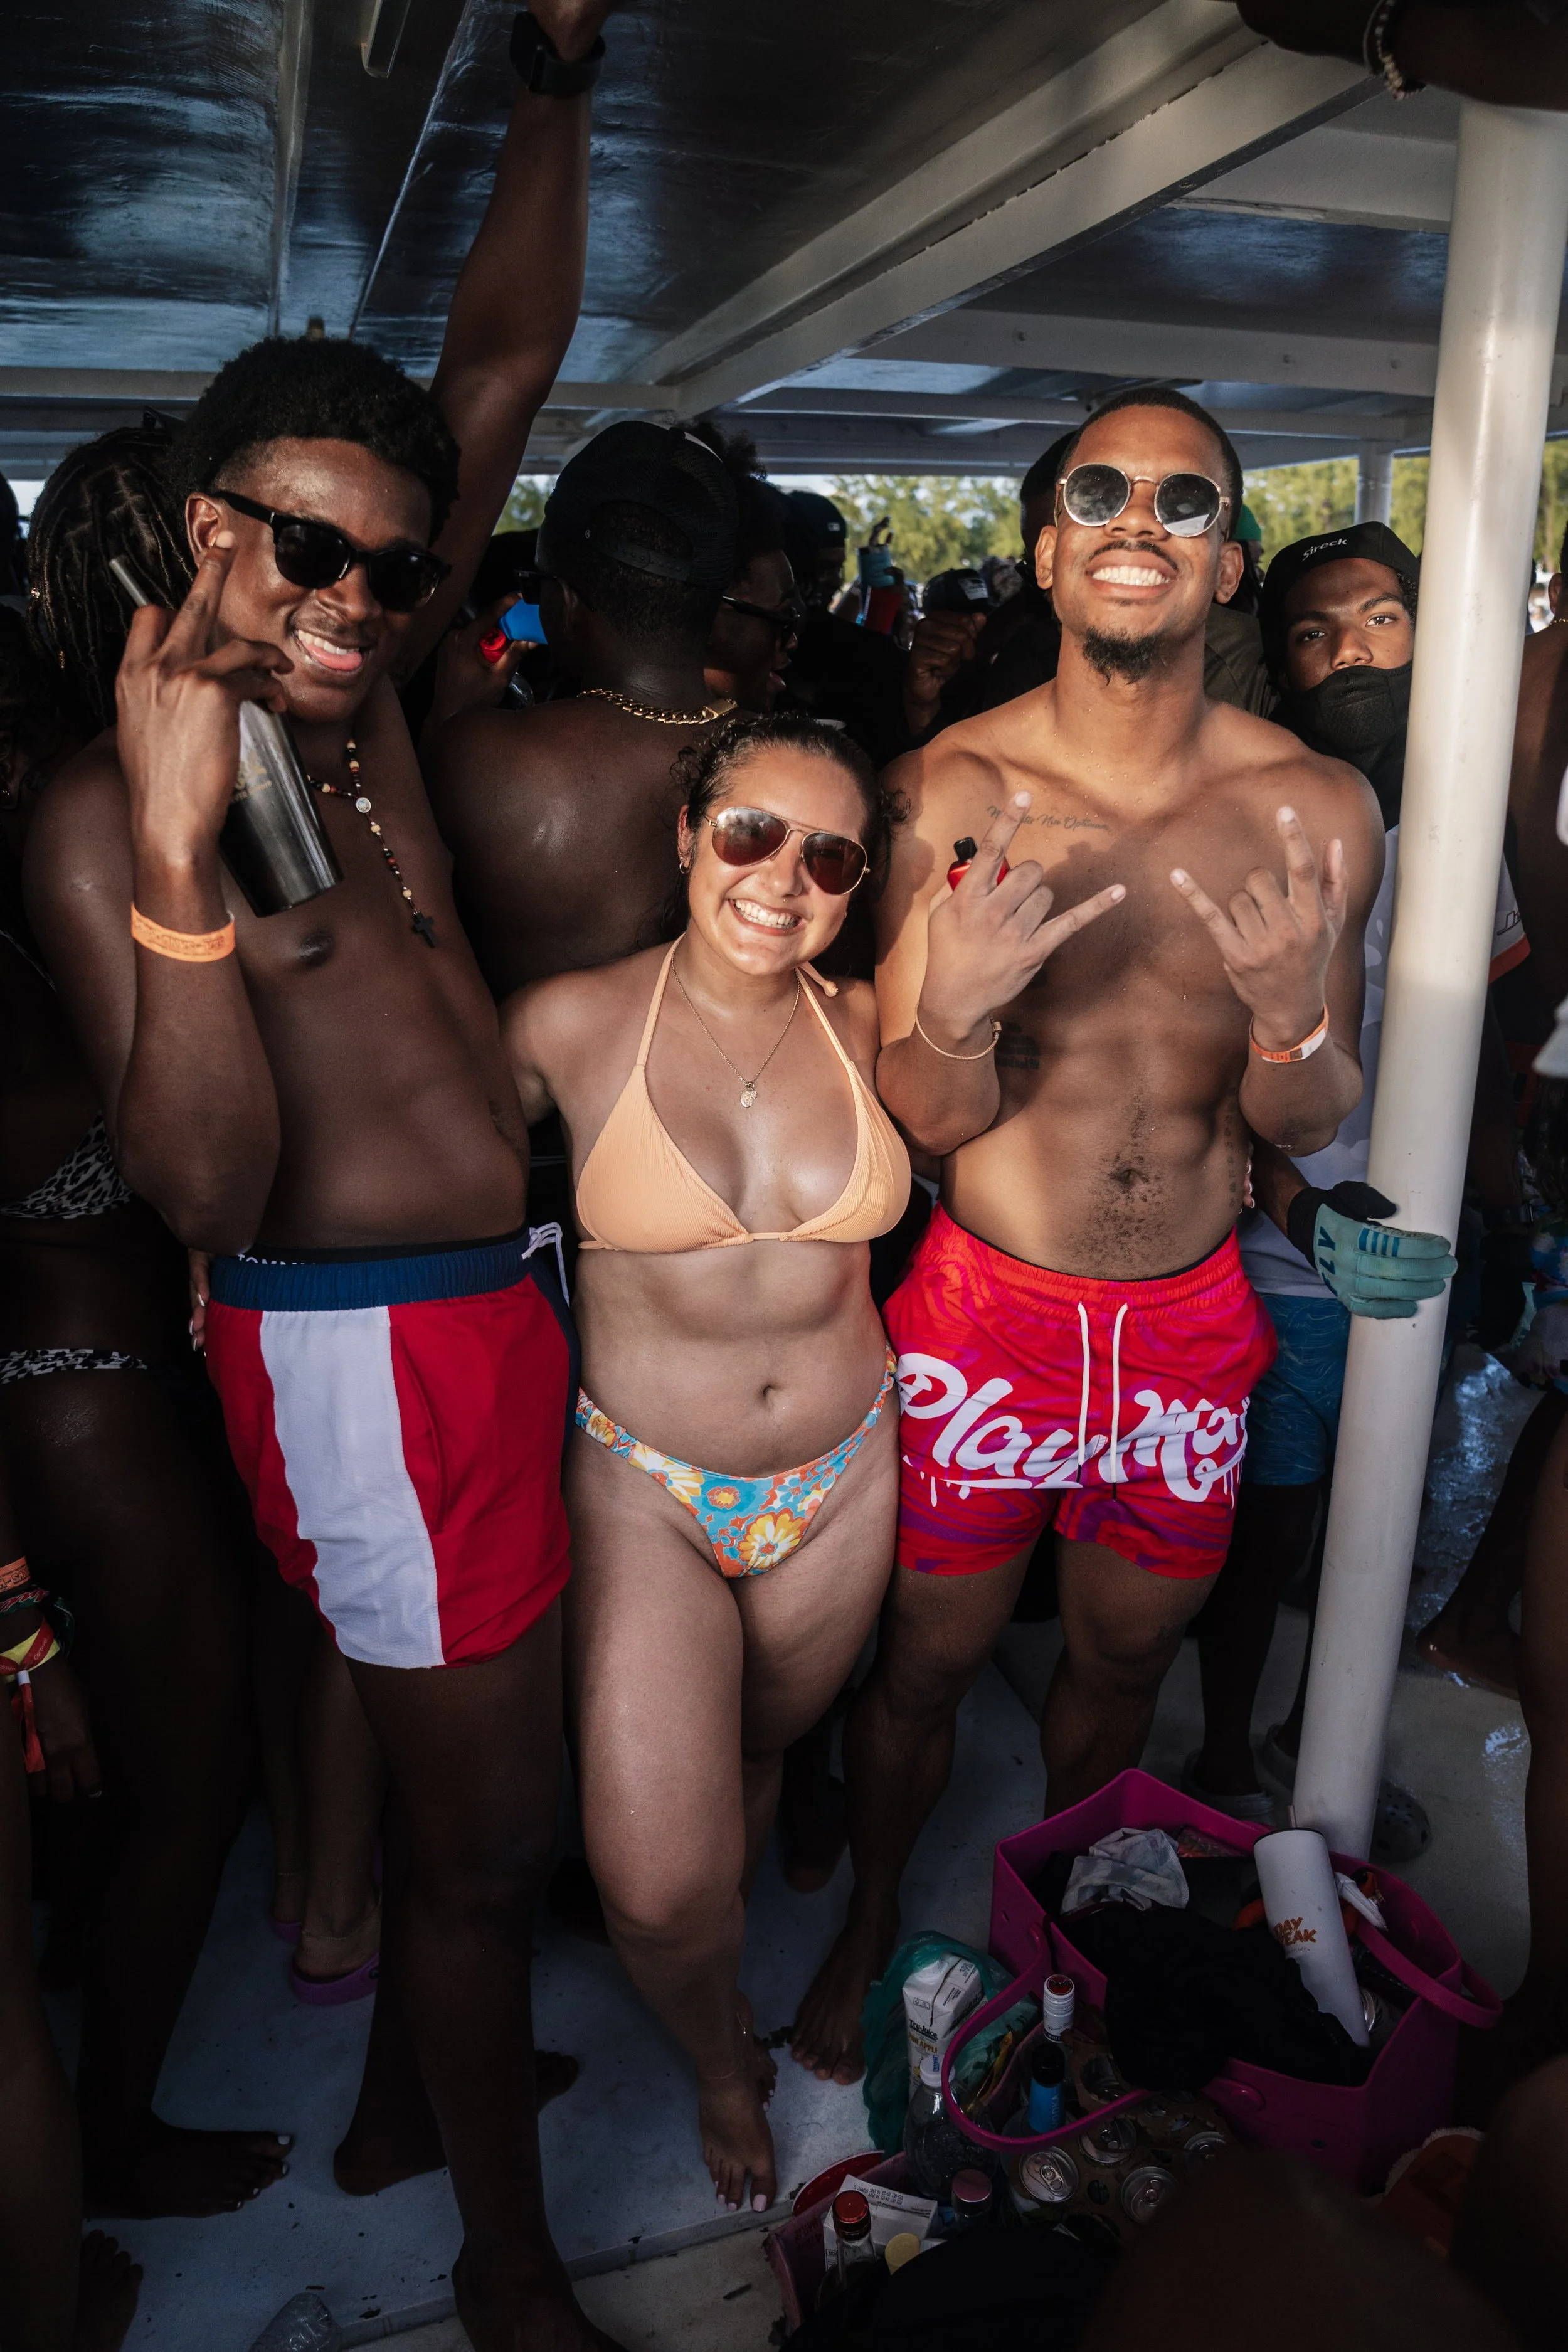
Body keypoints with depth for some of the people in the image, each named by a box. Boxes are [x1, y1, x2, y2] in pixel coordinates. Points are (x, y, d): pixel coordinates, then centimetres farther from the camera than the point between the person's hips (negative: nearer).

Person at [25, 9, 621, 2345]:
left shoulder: (358, 690, 5)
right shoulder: (103, 814, -14)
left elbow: (506, 361, 9)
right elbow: (211, 1188, -22)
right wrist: (175, 858, -31)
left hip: (505, 1303, 8)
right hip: (376, 1351, -8)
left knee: (461, 1771, 25)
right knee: (489, 1835, 8)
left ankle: (403, 2097, 51)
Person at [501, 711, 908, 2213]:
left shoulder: (860, 1025, -5)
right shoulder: (569, 1025, -13)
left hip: (841, 1483, 3)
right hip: (644, 1490, -3)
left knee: (755, 1765, 25)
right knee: (656, 1883, -7)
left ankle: (709, 1955, 60)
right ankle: (718, 2054, 30)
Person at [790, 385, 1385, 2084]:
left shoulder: (1316, 809, -8)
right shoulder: (955, 786, -13)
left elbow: (1315, 1129, -3)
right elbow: (929, 1118, -11)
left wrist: (1295, 1021, -26)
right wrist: (956, 1011, -33)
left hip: (1192, 1318, 2)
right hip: (986, 1307, -2)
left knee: (1124, 1658, 23)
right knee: (922, 1665, 15)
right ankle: (870, 1922, 46)